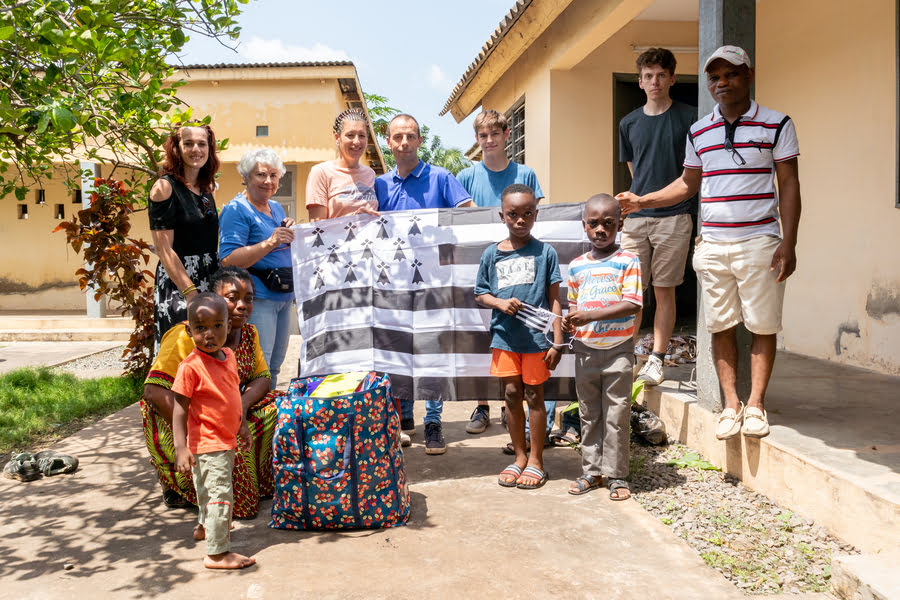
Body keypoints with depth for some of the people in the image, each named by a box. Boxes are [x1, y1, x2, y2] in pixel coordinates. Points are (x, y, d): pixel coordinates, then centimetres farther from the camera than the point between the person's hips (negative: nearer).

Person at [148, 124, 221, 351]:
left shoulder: (206, 189, 12)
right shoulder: (165, 187, -8)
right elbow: (164, 249, -13)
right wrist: (191, 294, -19)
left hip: (209, 281, 7)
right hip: (177, 284, -7)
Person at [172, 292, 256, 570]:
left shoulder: (229, 356, 3)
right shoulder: (190, 367, -21)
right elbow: (179, 409, -19)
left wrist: (241, 425, 22)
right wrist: (181, 447, -24)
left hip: (226, 440, 8)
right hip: (207, 445, -8)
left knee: (210, 490, 27)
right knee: (219, 494, -7)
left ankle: (205, 526, 48)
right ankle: (217, 553, 2)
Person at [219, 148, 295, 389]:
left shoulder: (276, 208, 17)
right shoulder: (237, 210, -8)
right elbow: (228, 260, -18)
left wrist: (290, 236, 4)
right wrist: (269, 243, -26)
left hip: (284, 296, 9)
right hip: (257, 298, -8)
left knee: (274, 368, 15)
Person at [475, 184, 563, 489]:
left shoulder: (545, 252, -2)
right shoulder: (492, 254, 4)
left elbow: (554, 299, -2)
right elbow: (481, 294, 11)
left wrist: (557, 341, -6)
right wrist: (501, 303, -10)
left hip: (537, 337, -2)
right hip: (504, 336, 3)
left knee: (534, 395, 6)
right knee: (512, 394, 9)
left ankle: (536, 460, 19)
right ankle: (520, 457, 24)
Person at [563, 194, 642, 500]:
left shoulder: (628, 261, -6)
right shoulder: (576, 266, 8)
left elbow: (632, 304, -16)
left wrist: (590, 316, -24)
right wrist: (570, 320, -3)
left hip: (618, 349, -4)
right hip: (585, 349, 4)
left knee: (617, 415, 2)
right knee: (588, 414, 12)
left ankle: (616, 474, 14)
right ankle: (591, 470, 23)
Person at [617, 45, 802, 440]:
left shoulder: (776, 124, 1)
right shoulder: (698, 132, 12)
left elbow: (789, 185, -1)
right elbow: (688, 184, 22)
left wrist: (788, 243, -9)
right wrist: (641, 201, 10)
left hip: (759, 242, -3)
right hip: (711, 245, 3)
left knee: (762, 326, 1)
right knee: (720, 326, 5)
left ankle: (756, 404, 11)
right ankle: (731, 404, 14)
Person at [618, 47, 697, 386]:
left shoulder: (689, 118, 2)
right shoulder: (629, 123, 12)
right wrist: (639, 199, 13)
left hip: (674, 217, -3)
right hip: (636, 218, 3)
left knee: (664, 292, 2)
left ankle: (656, 360, 9)